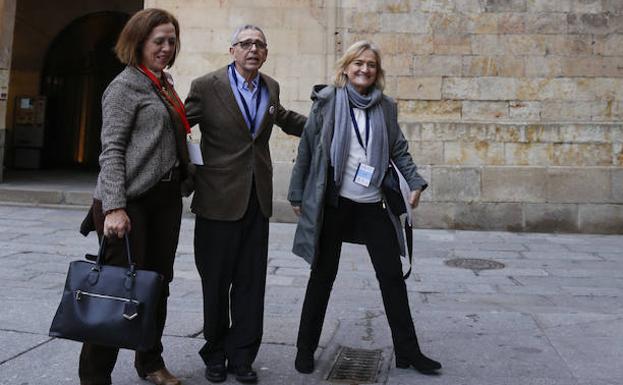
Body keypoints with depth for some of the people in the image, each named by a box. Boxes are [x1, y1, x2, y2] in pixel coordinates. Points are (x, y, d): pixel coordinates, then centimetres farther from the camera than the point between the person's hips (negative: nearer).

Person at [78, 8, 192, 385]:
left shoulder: (165, 83, 16)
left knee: (159, 282, 12)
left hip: (166, 196, 7)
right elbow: (111, 149, -12)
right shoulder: (126, 85, -6)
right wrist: (114, 207, -20)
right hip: (132, 199, -7)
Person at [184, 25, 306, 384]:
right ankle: (216, 354, 26)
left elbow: (283, 117, 29)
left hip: (258, 199, 4)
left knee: (251, 283, 7)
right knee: (216, 281, 8)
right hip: (220, 198, -4)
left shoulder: (271, 88, 10)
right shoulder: (206, 86, -7)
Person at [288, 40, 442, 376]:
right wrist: (297, 194, -1)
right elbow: (306, 150, -1)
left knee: (392, 275, 5)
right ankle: (306, 349, 22)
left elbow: (399, 150, 11)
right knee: (323, 276, 7)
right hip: (333, 203, -3)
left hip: (373, 205, 3)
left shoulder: (385, 107, 7)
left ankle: (407, 351, 19)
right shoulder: (327, 101, -2)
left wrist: (415, 182, -4)